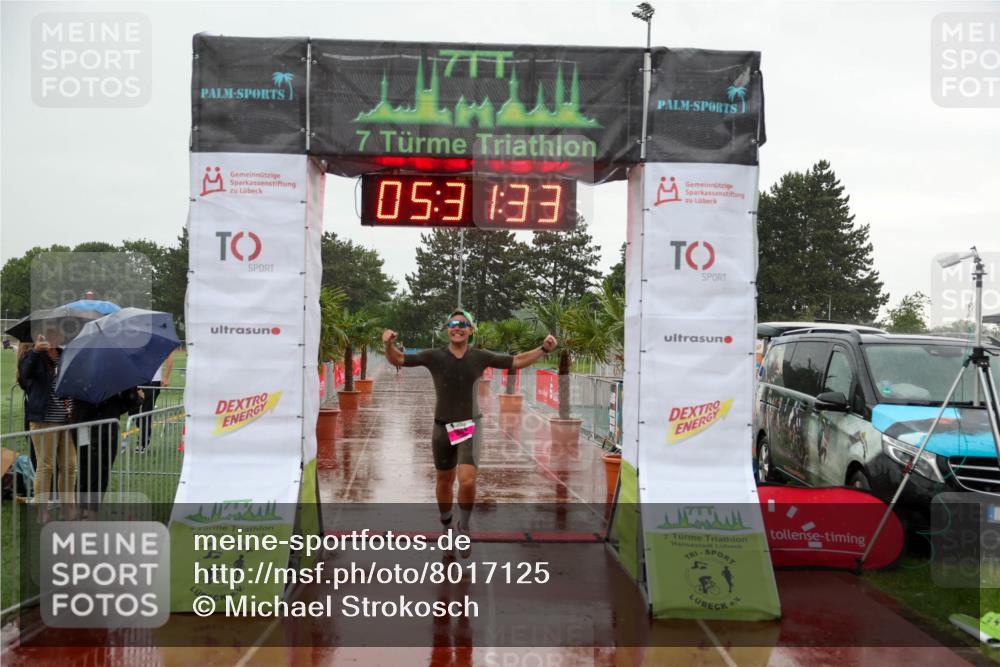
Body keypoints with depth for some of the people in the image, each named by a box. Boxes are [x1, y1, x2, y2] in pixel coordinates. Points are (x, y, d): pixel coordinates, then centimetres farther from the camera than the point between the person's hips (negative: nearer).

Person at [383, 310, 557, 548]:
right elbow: (398, 360, -6)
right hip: (443, 428, 1)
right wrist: (388, 344, -28)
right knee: (445, 481, 15)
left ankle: (463, 527, 8)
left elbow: (517, 361, 7)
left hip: (470, 428, -1)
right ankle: (446, 525, 39)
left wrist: (544, 348, -5)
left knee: (467, 482, -17)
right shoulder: (434, 356, -6)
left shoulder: (481, 357, -3)